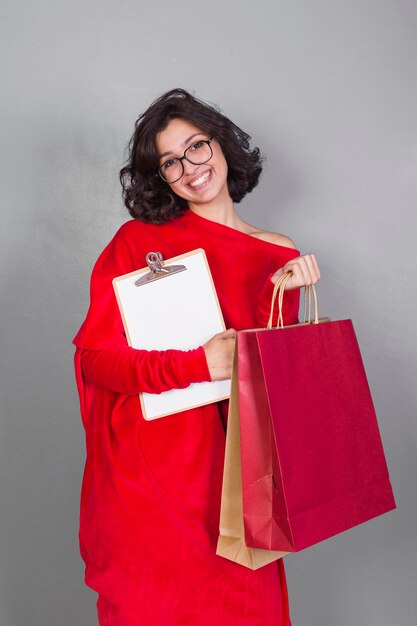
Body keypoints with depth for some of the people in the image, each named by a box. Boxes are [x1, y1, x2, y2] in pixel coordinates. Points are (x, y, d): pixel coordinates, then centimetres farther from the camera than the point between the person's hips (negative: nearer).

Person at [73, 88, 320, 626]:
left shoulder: (279, 256, 6)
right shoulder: (139, 240, -3)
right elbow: (94, 356, -9)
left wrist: (280, 296, -16)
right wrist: (199, 364, -21)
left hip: (231, 467, 3)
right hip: (146, 470, -2)